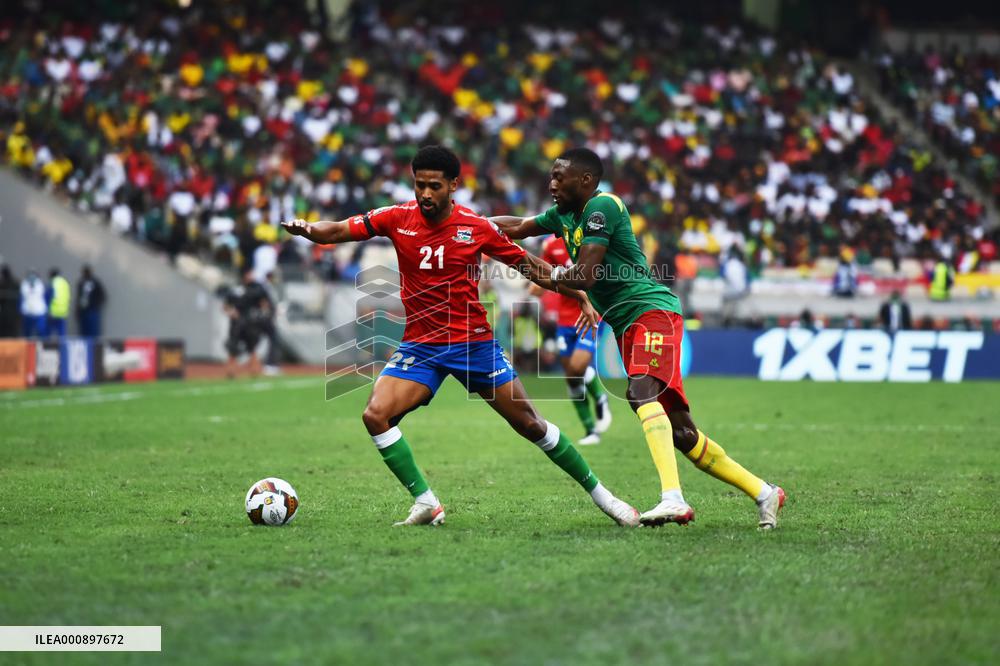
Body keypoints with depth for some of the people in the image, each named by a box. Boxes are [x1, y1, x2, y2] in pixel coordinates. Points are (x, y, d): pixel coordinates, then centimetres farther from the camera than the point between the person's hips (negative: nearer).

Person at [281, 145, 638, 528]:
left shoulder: (477, 228, -8)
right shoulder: (398, 219, -5)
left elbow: (529, 265, 2)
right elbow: (339, 231, -6)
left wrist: (579, 296, -2)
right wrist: (307, 229, -28)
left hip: (474, 342, -2)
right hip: (419, 346, 2)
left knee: (530, 424, 2)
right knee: (375, 415, -19)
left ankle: (598, 494, 18)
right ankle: (425, 503, -9)